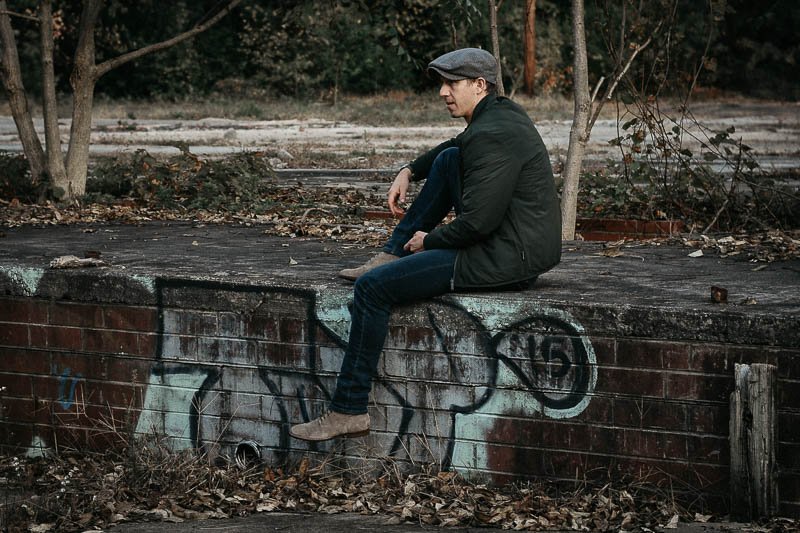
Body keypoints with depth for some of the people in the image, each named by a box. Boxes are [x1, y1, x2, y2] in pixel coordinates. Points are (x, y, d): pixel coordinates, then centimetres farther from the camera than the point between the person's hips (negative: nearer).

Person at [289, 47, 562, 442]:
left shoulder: (491, 137, -20)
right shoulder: (501, 111, 12)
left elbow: (476, 222, -25)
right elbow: (458, 146, 35)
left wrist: (429, 240, -7)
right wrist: (409, 171, 23)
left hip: (505, 259, -10)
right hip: (516, 244, 10)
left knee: (371, 288, -10)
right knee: (448, 159, 21)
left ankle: (349, 411, -5)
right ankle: (393, 255, 23)